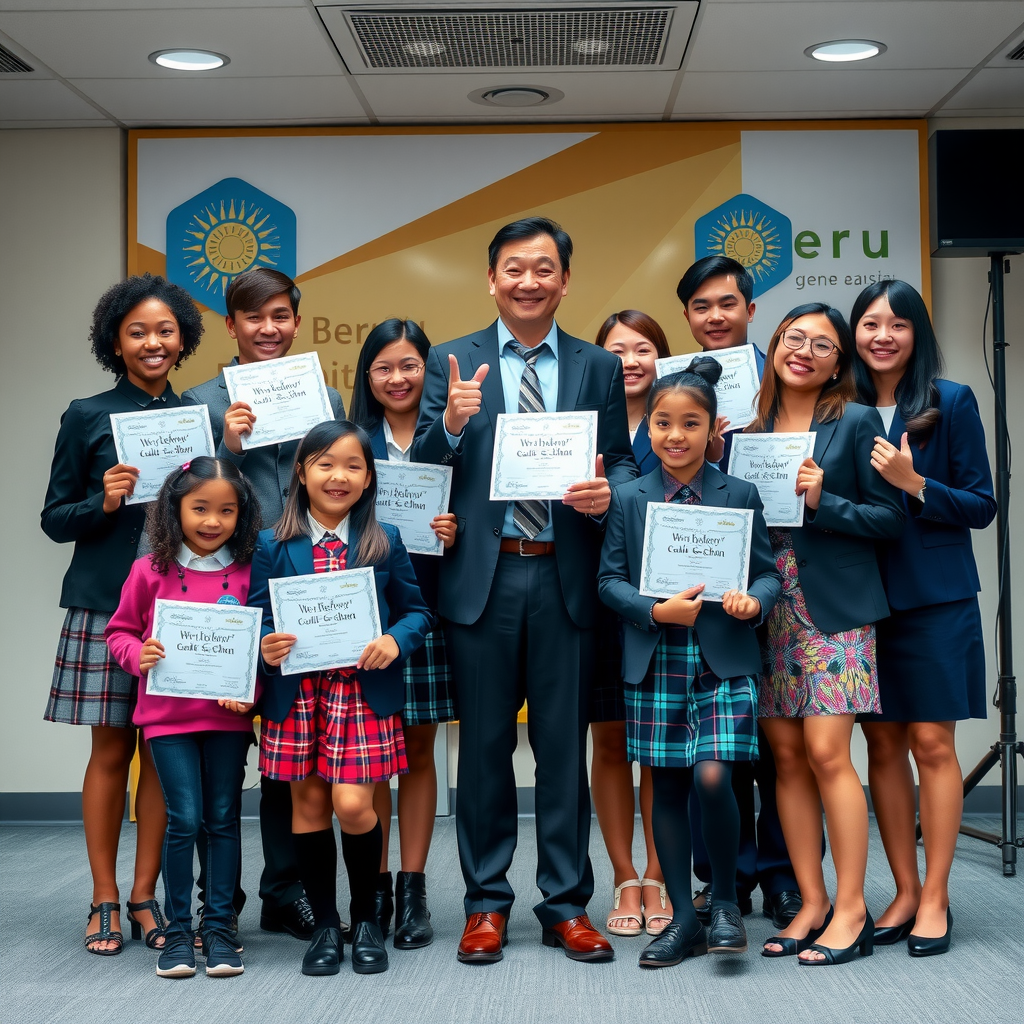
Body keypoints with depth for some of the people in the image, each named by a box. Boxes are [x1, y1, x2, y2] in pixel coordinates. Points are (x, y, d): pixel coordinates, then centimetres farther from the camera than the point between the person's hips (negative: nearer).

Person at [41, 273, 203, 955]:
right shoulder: (88, 417, 4)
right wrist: (103, 502, -13)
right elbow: (55, 519, 4)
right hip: (105, 604, -2)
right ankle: (104, 901, 12)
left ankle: (145, 896, 15)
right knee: (112, 749, 2)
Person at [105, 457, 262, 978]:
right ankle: (177, 930, 12)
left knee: (223, 819, 8)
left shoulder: (245, 574, -1)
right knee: (184, 819, -2)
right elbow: (119, 631, 7)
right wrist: (138, 654, -13)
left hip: (229, 716, 1)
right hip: (168, 715, -1)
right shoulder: (149, 571, -2)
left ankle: (219, 928, 17)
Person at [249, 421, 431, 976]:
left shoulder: (384, 541, 3)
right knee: (308, 805, 7)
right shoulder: (273, 545, 3)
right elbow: (256, 618, 3)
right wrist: (265, 647, -18)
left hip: (363, 689, -1)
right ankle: (324, 924, 23)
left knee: (353, 805, -8)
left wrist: (395, 639, -12)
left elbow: (415, 611, 7)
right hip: (296, 693, 1)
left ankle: (365, 919, 15)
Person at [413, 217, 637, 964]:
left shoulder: (599, 368, 10)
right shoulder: (452, 364, 6)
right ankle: (487, 904, 19)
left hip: (565, 579, 1)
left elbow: (623, 463, 9)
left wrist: (607, 493, -14)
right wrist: (451, 423, -19)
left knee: (565, 745, 6)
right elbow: (421, 472, 0)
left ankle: (567, 904, 18)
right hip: (483, 577, 0)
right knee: (485, 745, 7)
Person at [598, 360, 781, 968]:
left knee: (713, 777, -16)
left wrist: (755, 600, -16)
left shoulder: (740, 495, 4)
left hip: (724, 662, -2)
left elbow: (769, 572, 6)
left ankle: (726, 902, 6)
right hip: (656, 664, 2)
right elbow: (610, 580, 4)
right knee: (668, 788, 6)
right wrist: (658, 611, -12)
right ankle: (684, 920, 18)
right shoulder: (629, 499, 6)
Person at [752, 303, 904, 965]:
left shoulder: (856, 423, 0)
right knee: (787, 756, 4)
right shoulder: (748, 429, 12)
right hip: (767, 608, 4)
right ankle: (812, 903, 14)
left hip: (833, 607, -4)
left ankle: (851, 910, 2)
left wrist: (822, 501, -15)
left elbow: (892, 518, -3)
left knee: (826, 754, -9)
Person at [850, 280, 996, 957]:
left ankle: (935, 898, 8)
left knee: (932, 743, -2)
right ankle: (905, 892, 17)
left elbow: (982, 506, -4)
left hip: (934, 597, -3)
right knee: (882, 745, 7)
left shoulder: (951, 403, -2)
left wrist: (915, 484, -17)